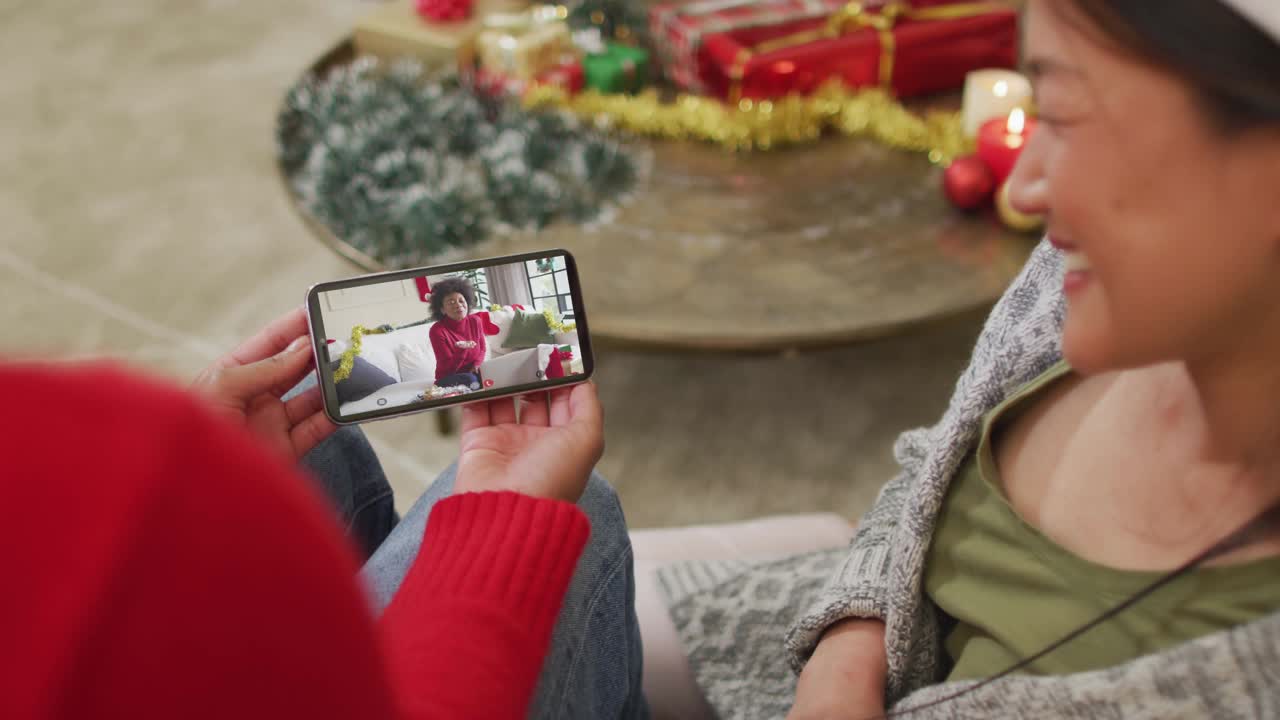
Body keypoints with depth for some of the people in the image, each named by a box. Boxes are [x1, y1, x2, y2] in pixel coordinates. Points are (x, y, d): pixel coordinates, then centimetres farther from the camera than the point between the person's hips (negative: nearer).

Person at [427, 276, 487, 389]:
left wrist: (477, 364, -10)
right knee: (470, 379, -36)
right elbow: (448, 368, -18)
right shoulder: (437, 330, -16)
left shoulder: (475, 321, -2)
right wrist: (462, 350, -37)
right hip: (448, 378, -4)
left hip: (473, 372, 5)